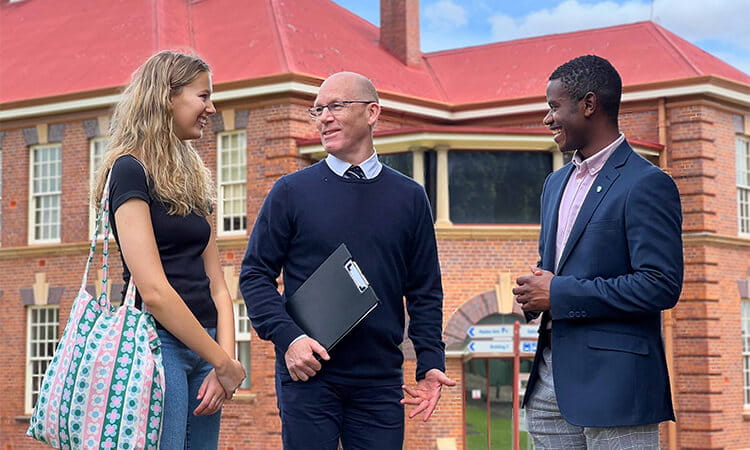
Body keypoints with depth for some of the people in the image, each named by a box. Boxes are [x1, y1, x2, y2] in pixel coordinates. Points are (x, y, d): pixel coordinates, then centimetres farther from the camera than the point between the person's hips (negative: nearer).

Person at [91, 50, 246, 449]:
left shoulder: (190, 178, 18)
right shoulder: (130, 170, -7)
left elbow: (216, 286, 13)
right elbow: (153, 290, -16)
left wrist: (225, 361, -2)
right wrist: (223, 362, -11)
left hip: (201, 349, 8)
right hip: (156, 344, -8)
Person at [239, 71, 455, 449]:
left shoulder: (409, 197, 9)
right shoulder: (292, 192, 4)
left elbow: (425, 291, 10)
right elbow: (255, 274, 2)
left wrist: (431, 363, -1)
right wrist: (288, 337, -13)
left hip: (380, 381, 2)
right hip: (307, 375, -1)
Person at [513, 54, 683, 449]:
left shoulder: (646, 184, -10)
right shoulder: (556, 183, 18)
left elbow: (661, 286, -17)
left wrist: (561, 295, -16)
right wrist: (535, 291, 2)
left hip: (613, 383, -8)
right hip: (549, 384, 8)